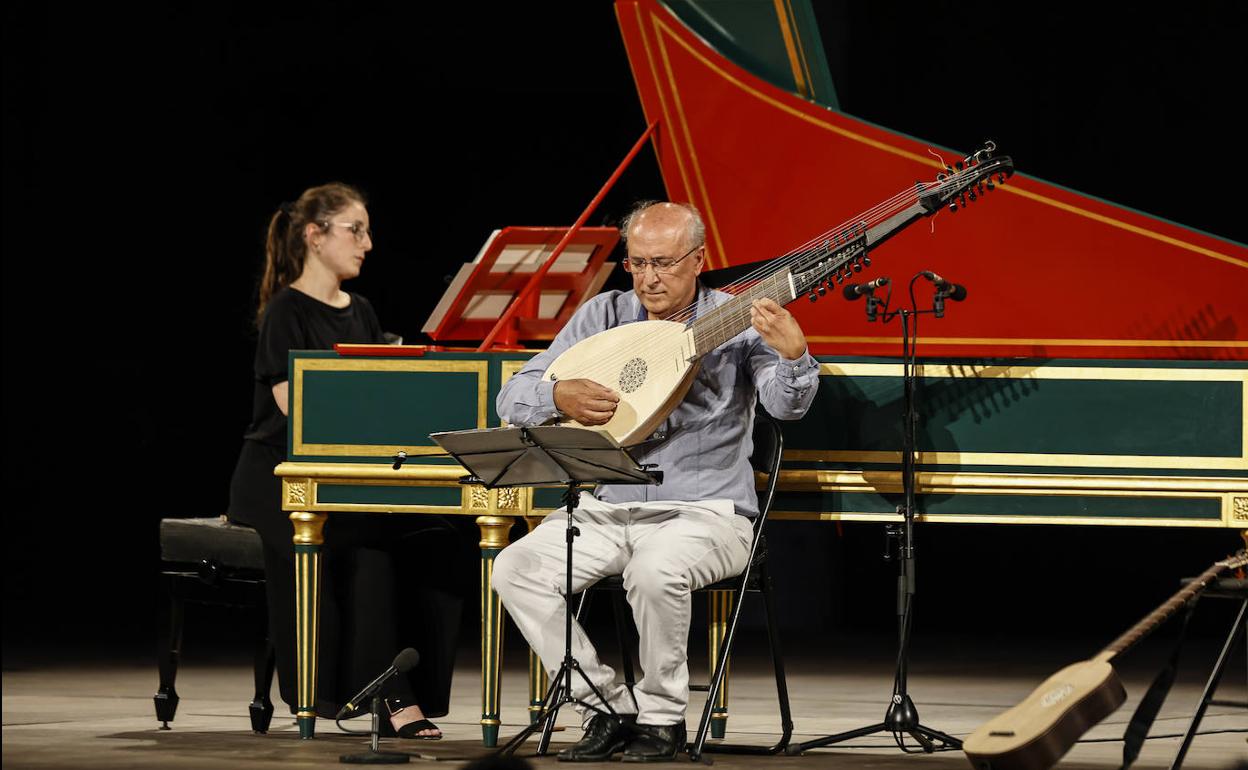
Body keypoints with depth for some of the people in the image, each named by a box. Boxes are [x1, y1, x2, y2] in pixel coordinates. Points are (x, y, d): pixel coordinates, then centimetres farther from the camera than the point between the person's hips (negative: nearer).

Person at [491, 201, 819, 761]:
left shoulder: (735, 321, -2)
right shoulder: (604, 315, 8)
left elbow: (787, 404, -19)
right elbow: (513, 400, 8)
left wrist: (792, 354, -40)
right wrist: (561, 396, -14)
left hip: (704, 512, -4)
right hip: (606, 511, 4)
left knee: (655, 570, -37)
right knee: (516, 569, -19)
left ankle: (662, 715, -12)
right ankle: (608, 709, -7)